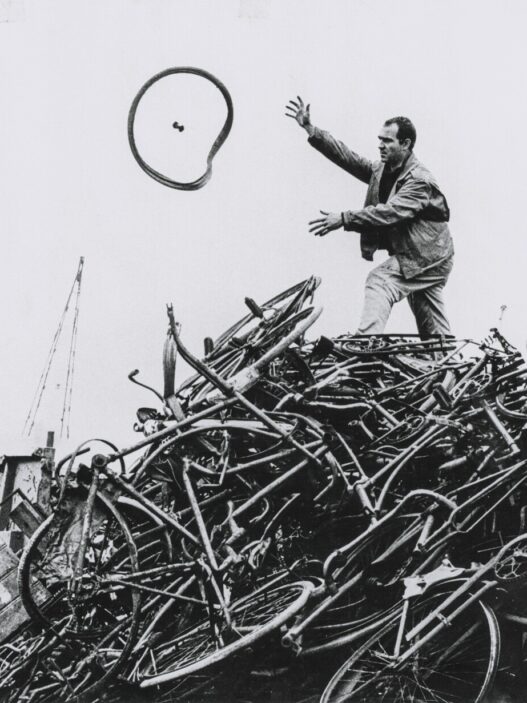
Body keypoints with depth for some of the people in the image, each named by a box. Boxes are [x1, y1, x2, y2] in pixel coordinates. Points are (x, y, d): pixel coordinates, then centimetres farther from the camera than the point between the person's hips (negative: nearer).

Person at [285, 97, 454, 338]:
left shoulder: (420, 181, -21)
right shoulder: (381, 170, 4)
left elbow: (390, 212, -33)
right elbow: (347, 157, -3)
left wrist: (343, 219, -39)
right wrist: (310, 128, -10)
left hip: (428, 258, -9)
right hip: (416, 257, 9)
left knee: (379, 280, -25)